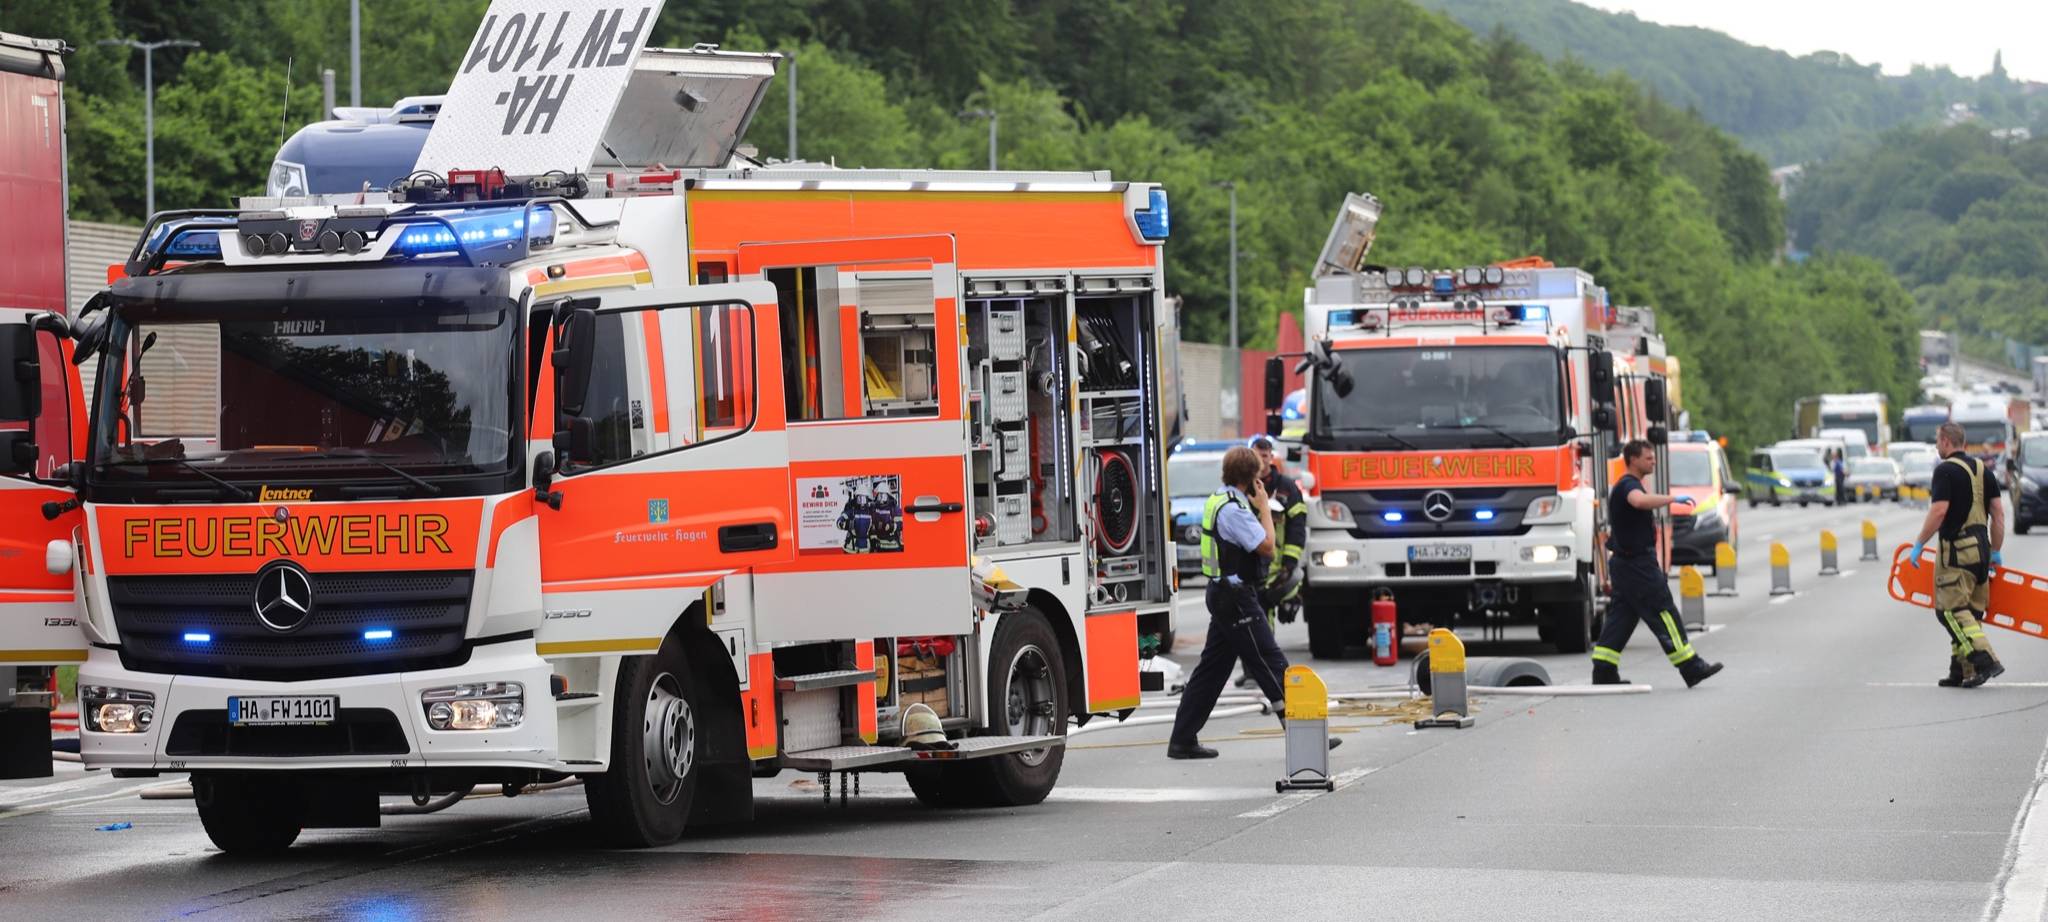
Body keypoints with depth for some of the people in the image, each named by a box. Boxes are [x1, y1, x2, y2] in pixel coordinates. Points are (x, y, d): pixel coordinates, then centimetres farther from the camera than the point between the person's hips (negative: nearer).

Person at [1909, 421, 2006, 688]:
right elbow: (1998, 512, 12)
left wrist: (1919, 544, -11)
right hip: (1980, 547, 8)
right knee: (1971, 611, 12)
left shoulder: (1946, 470, -10)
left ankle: (1985, 660, -19)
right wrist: (1996, 551, 17)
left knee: (1951, 610, -6)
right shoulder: (1983, 469, 12)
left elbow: (1939, 511, -19)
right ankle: (1962, 671, 12)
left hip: (1956, 549, -8)